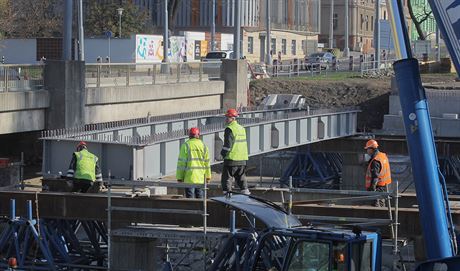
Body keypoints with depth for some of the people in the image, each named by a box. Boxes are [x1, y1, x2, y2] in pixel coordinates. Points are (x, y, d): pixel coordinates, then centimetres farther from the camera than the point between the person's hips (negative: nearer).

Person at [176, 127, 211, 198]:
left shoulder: (186, 145, -5)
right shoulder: (203, 146, 6)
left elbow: (181, 162, -6)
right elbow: (207, 162, 9)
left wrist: (179, 177, -2)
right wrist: (208, 176, 16)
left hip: (189, 177, -4)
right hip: (200, 178, 4)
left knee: (190, 197, -3)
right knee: (199, 197, 12)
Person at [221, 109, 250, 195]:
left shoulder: (229, 129, -13)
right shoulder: (242, 128, 13)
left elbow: (228, 144, -18)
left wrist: (223, 153, -3)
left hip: (231, 159, -8)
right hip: (242, 160, 8)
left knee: (226, 178, -1)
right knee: (241, 178, 16)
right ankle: (245, 192, 11)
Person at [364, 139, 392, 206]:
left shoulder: (375, 161, -20)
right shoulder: (383, 156, 11)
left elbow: (375, 176, -25)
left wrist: (372, 188, -26)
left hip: (378, 188, -10)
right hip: (384, 186, 10)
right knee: (381, 204, 17)